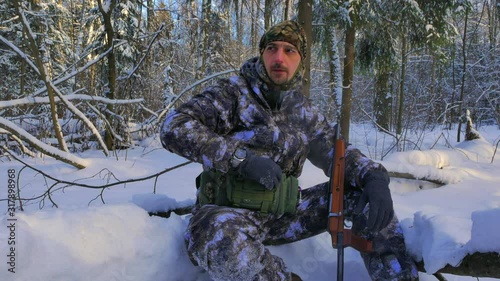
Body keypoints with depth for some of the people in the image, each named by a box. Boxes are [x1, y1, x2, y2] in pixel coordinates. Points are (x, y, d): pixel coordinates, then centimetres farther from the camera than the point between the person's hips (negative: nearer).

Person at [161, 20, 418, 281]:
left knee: (363, 189, -6)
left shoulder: (303, 111, 8)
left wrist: (375, 176, -10)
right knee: (222, 241, -42)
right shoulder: (233, 92, -9)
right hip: (227, 212, -5)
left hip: (283, 212, 5)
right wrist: (241, 157, -29)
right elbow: (174, 127, -20)